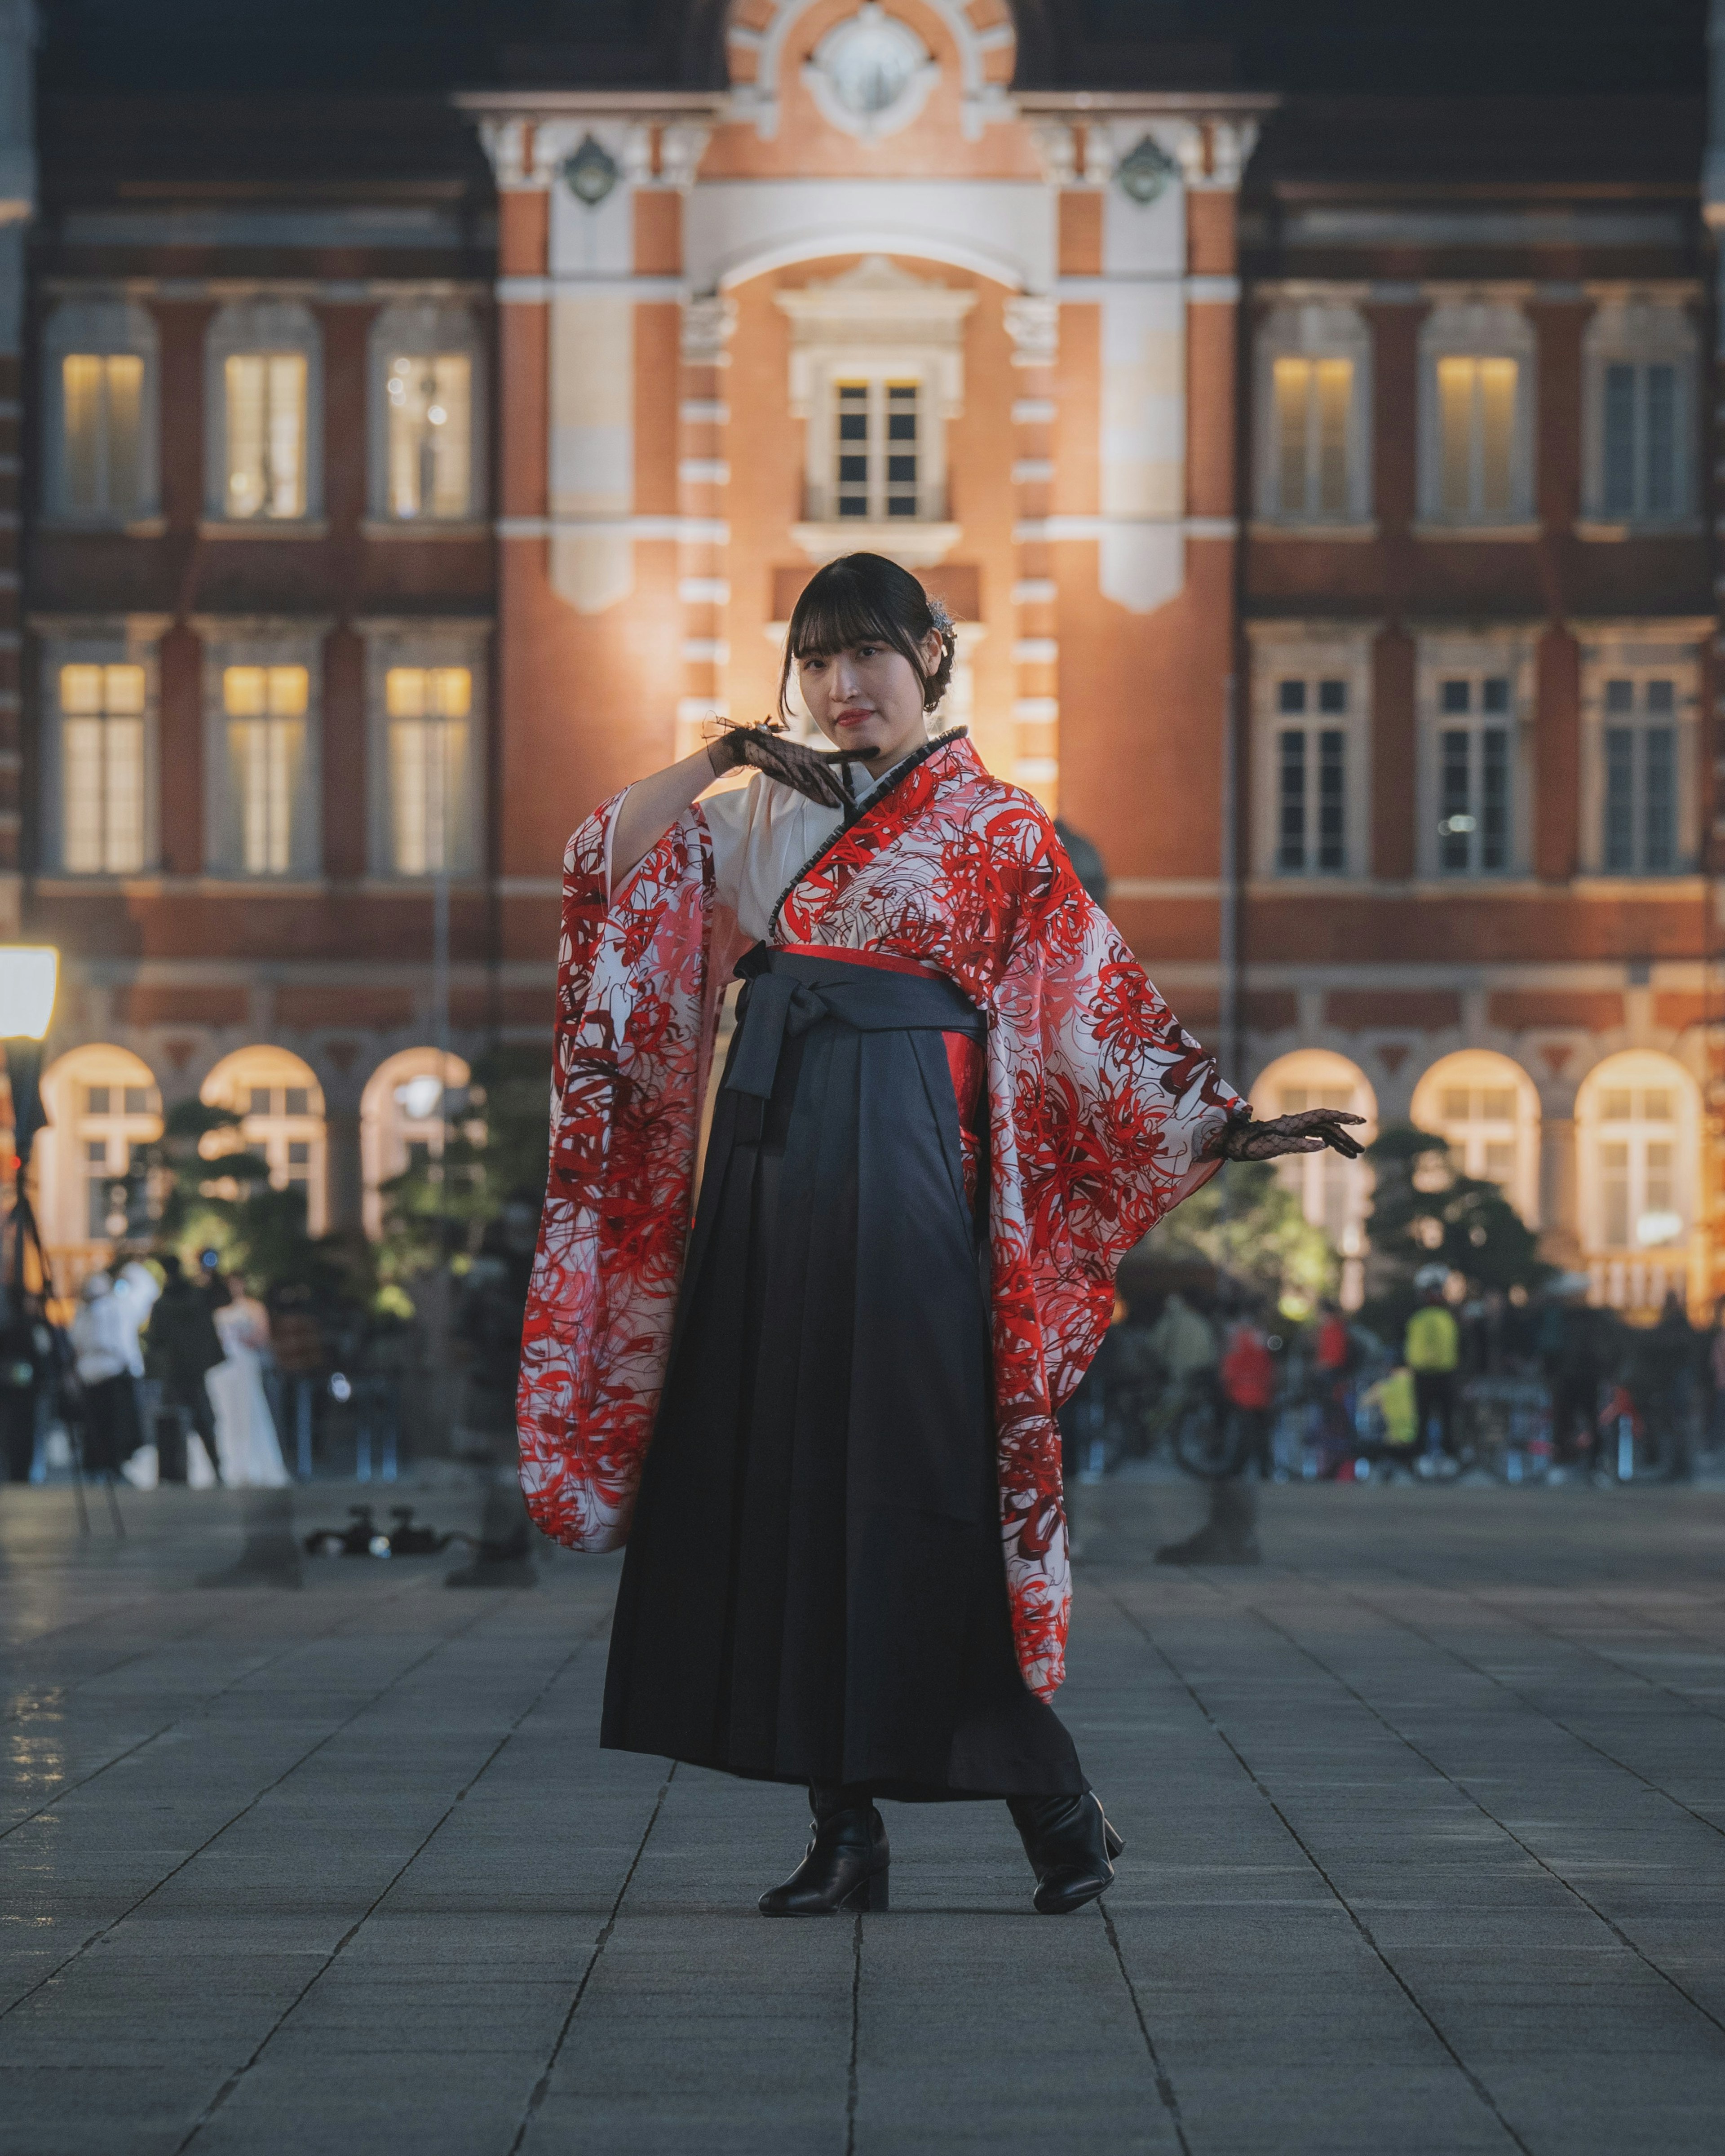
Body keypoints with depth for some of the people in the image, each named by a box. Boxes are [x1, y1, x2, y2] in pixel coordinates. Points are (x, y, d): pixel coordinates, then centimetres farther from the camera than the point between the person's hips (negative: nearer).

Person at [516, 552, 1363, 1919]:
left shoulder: (993, 830, 3)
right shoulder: (759, 816, 16)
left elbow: (1099, 1006, 1)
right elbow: (611, 864, 12)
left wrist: (1224, 1127, -7)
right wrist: (713, 759, 3)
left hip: (899, 1178, -5)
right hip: (767, 1171, 5)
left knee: (914, 1476, -7)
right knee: (783, 1482, 2)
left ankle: (1056, 1804, 4)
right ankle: (848, 1831, 7)